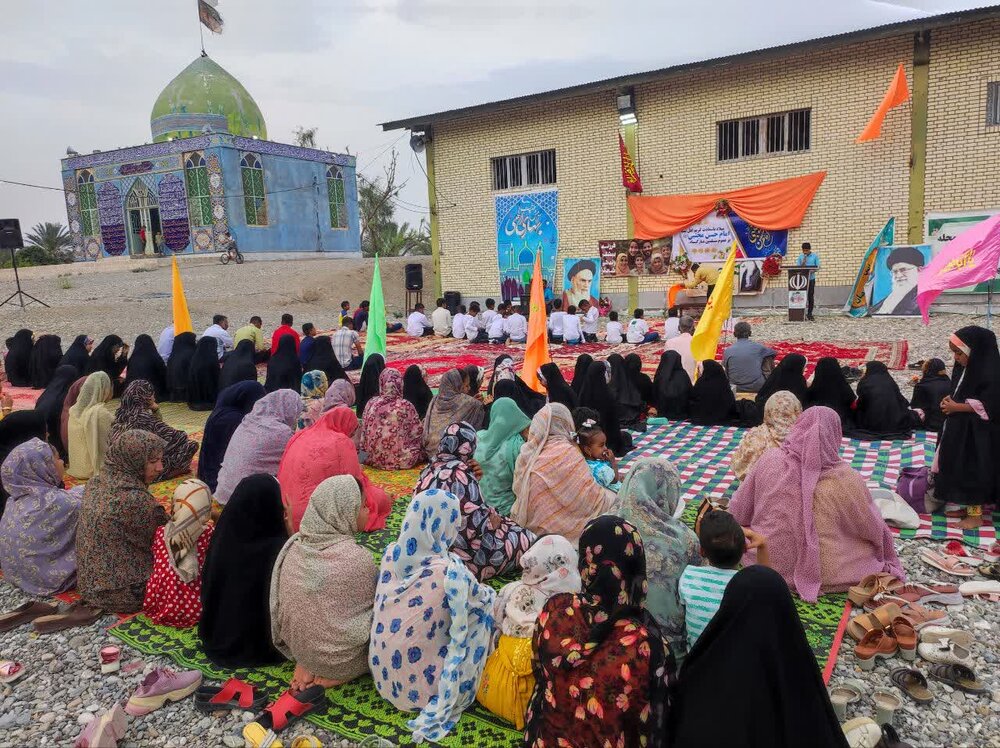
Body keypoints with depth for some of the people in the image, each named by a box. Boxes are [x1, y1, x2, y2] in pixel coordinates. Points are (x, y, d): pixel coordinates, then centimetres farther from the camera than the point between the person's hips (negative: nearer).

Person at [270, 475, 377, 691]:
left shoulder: (294, 546, -6)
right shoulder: (357, 558, -24)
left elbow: (280, 604, 4)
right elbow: (375, 602, -9)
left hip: (298, 647, 6)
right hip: (341, 656, -6)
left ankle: (309, 665, 7)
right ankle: (338, 674, 2)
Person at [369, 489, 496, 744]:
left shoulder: (391, 554, -10)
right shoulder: (449, 570, -28)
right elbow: (482, 596, -6)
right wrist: (489, 592, 17)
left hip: (384, 673, 6)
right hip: (421, 685, -6)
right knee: (485, 602, 5)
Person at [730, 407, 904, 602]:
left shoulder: (768, 461, -14)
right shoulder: (846, 479, -20)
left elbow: (737, 513, -4)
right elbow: (874, 530, -4)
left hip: (762, 564, 1)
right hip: (824, 575, -1)